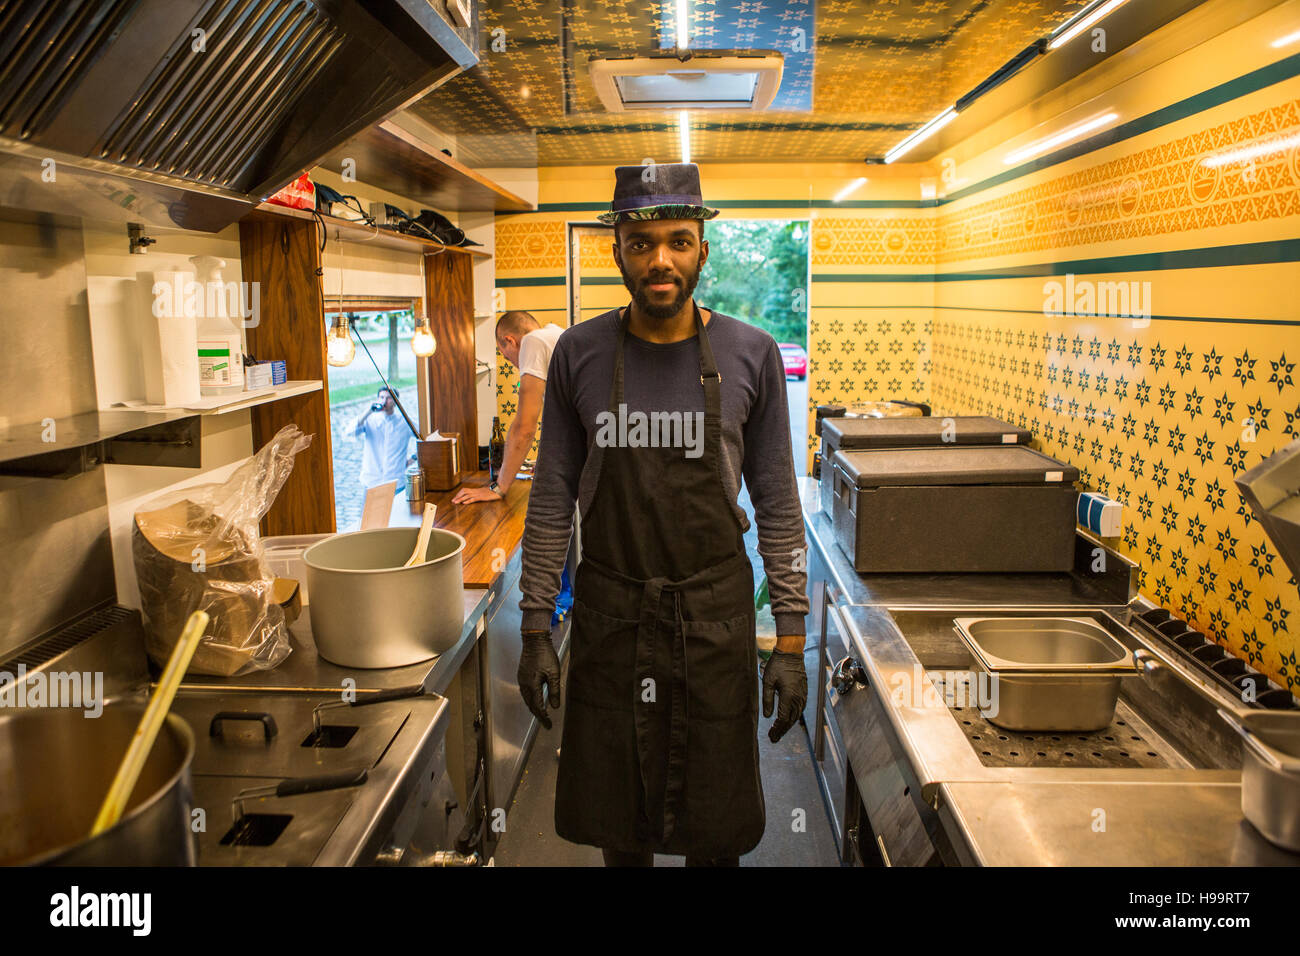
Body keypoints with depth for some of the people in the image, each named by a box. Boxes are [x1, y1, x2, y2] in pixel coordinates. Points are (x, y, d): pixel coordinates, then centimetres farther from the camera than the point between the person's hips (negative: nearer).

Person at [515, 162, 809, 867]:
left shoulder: (751, 355, -5)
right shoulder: (579, 354, -3)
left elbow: (778, 506, -2)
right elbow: (552, 499, 1)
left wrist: (791, 641, -3)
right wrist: (535, 631, 0)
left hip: (714, 611, 0)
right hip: (609, 612, 1)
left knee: (716, 830, 13)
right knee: (618, 816, 17)